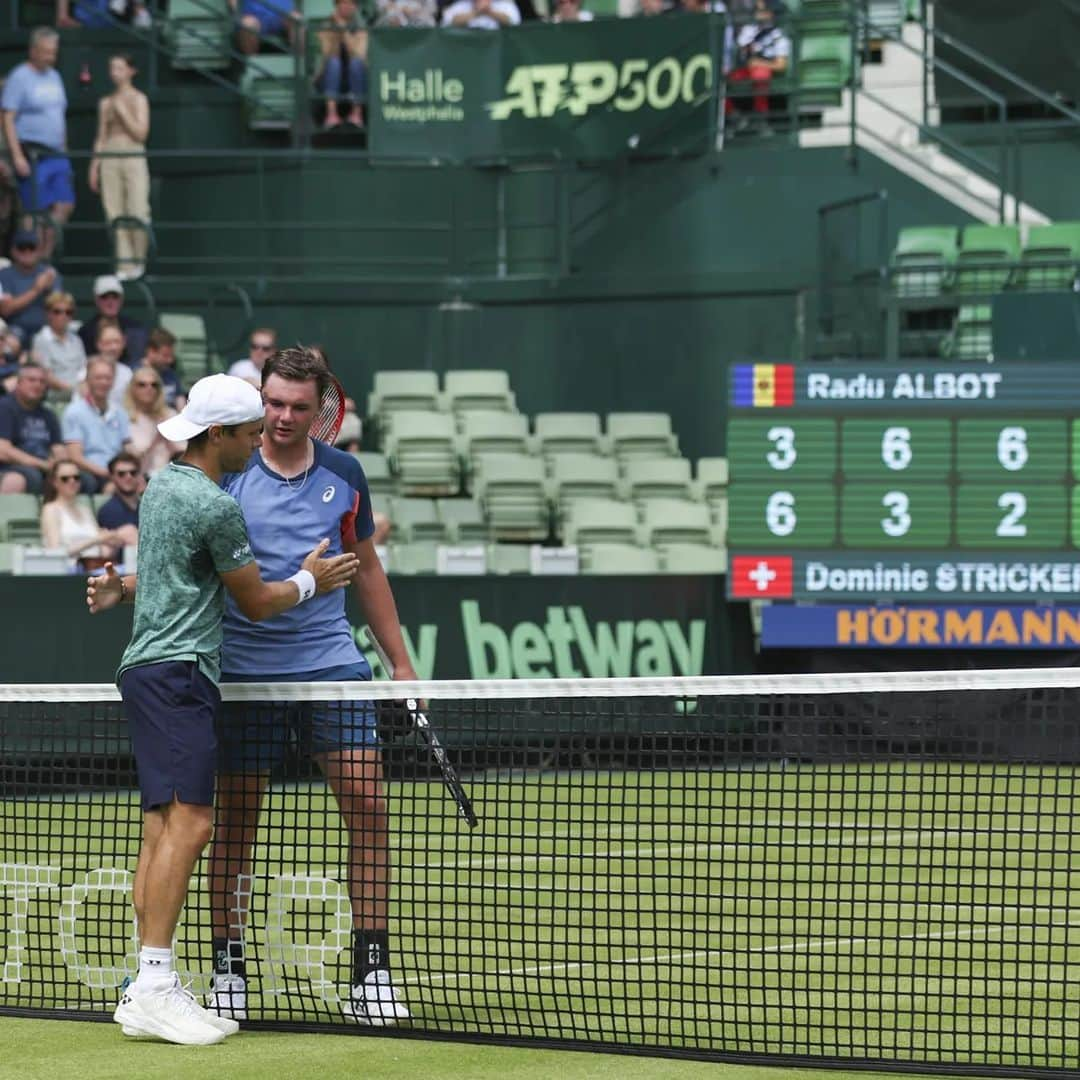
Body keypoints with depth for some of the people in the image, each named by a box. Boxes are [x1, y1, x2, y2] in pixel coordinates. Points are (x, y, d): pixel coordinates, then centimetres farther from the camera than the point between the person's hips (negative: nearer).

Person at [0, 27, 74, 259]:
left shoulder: (54, 77, 17)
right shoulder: (19, 77, -6)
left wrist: (64, 151, 20)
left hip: (57, 154, 7)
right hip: (32, 156, -7)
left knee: (65, 205, 0)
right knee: (36, 212, -7)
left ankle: (45, 256, 8)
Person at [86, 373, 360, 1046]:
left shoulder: (162, 487, 17)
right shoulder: (217, 507, -12)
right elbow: (257, 603, -1)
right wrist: (309, 582, 12)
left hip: (151, 667, 11)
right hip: (177, 671, -11)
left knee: (163, 828, 5)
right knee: (189, 821, -18)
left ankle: (146, 994, 2)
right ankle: (155, 989, -26)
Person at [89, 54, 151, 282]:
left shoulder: (138, 99, 2)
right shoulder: (106, 103, 14)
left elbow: (141, 133, -5)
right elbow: (101, 137, 17)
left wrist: (122, 111, -8)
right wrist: (94, 166, 11)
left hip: (134, 158, -4)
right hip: (109, 159, 4)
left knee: (138, 212, -11)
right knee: (114, 214, -2)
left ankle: (138, 260, 4)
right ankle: (124, 264, 1)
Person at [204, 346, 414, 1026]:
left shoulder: (344, 475, 7)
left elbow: (367, 569, 17)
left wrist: (401, 661, 17)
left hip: (331, 663, 2)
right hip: (244, 671, -2)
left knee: (367, 804, -7)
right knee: (237, 818, 2)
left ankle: (372, 971, -2)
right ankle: (229, 968, 14)